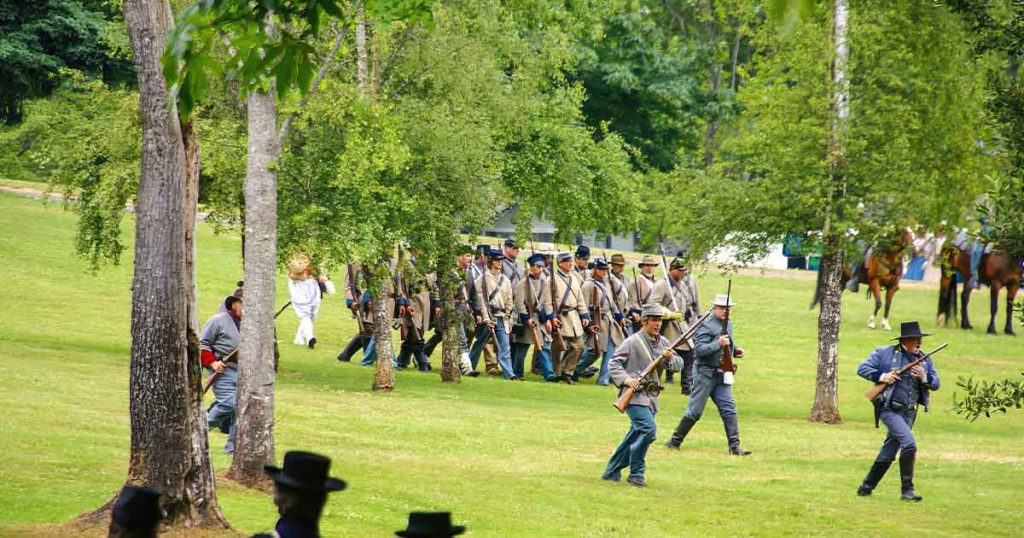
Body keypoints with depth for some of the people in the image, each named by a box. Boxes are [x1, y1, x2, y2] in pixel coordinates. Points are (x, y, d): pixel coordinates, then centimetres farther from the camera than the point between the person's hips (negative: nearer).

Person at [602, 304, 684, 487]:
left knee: (636, 435, 11)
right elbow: (613, 363, -8)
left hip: (651, 397, 7)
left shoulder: (663, 343, 12)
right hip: (634, 395, -7)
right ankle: (637, 473, -10)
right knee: (648, 429, -21)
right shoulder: (633, 342, -7)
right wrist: (626, 379, -24)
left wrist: (670, 358, -12)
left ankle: (612, 471, 24)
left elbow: (679, 364, 10)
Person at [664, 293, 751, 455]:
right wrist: (718, 344, -31)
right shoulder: (705, 325, -12)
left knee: (729, 409, -2)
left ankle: (735, 446, -4)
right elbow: (699, 349, -22)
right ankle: (675, 441, 12)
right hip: (705, 373, -7)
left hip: (722, 374, 7)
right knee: (695, 411, -2)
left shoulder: (727, 325, 14)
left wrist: (735, 350, 10)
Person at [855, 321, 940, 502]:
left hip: (909, 412, 6)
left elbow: (936, 384, 11)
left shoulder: (924, 359, 10)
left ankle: (866, 487, 25)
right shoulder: (885, 353, -3)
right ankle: (907, 490, -16)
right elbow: (862, 368, -2)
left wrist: (924, 377, -11)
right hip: (890, 410, -6)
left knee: (888, 454, 11)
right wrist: (881, 376, -17)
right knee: (909, 444, -21)